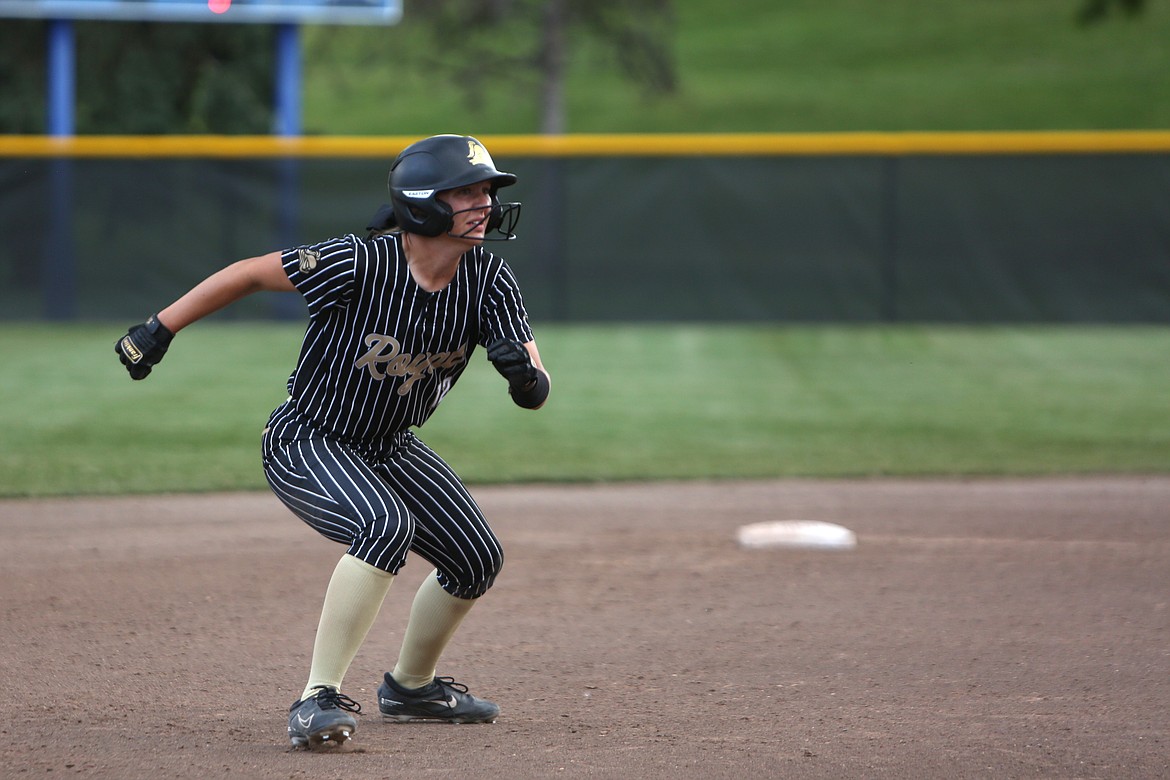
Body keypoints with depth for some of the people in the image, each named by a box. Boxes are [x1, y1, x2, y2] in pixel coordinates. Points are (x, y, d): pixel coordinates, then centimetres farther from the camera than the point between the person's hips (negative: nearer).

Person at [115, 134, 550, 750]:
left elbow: (537, 396, -14)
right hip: (303, 445, -7)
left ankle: (410, 686, 38)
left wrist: (525, 376, -39)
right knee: (387, 525, -34)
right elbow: (248, 273, -16)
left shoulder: (490, 282, -12)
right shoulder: (358, 264, -27)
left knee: (477, 561, 12)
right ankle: (318, 699, -33)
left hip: (391, 448, 7)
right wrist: (158, 331, -13)